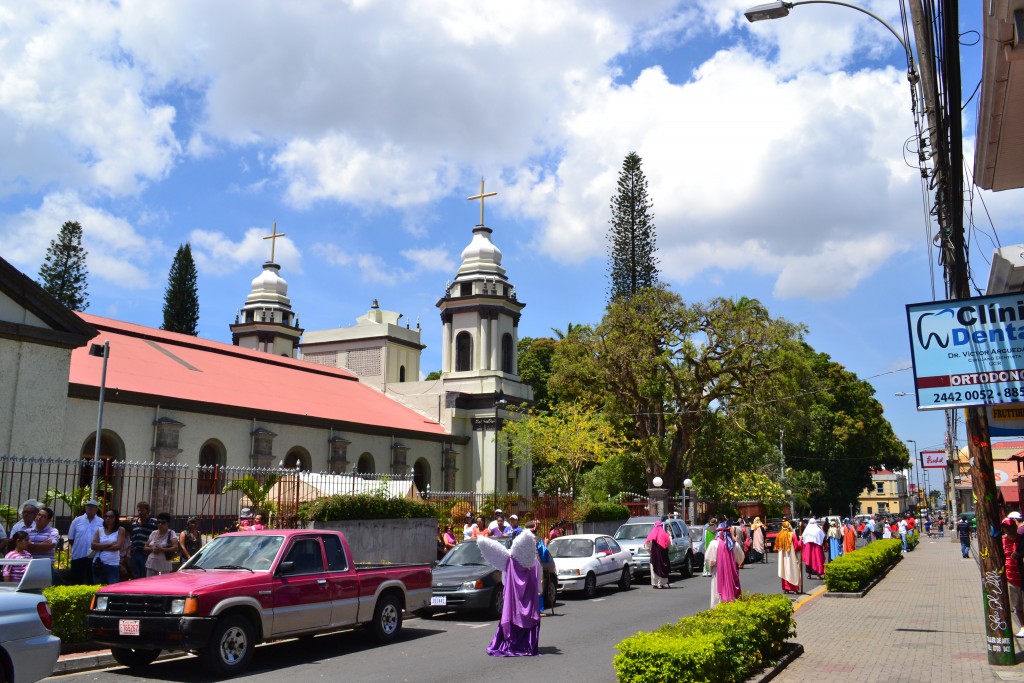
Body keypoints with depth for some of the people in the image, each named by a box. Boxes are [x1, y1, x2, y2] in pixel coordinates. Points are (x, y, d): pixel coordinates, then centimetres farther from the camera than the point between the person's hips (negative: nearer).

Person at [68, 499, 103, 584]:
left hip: (94, 557, 0)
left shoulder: (102, 522, 1)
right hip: (78, 556, 0)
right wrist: (77, 547, 4)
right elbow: (70, 538, 7)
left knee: (92, 582, 8)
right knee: (76, 582, 6)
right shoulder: (77, 520, 1)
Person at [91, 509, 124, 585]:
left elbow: (118, 546, -9)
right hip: (98, 564, 4)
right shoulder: (99, 530, 10)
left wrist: (101, 547, -4)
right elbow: (93, 545, -3)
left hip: (113, 565, -4)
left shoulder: (120, 530, 1)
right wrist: (109, 544, -11)